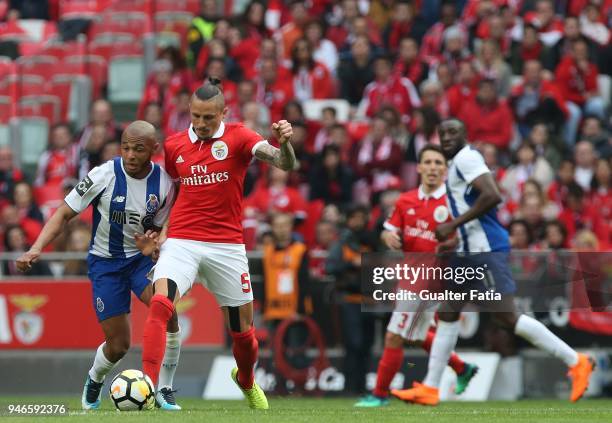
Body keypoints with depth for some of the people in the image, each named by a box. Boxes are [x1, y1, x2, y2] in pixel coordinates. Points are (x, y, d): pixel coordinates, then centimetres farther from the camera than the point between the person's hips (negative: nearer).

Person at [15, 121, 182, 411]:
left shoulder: (164, 183, -10)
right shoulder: (104, 175, -19)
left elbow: (157, 228, 6)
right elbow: (64, 214, -12)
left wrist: (152, 243, -19)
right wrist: (37, 248, -25)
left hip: (140, 257, 2)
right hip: (104, 263, -2)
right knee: (118, 345, -3)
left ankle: (164, 389, -9)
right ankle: (94, 381, 34)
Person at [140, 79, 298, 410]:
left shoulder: (238, 138, -4)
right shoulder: (174, 145, 5)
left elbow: (285, 163, -19)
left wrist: (284, 143, -41)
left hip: (227, 245, -1)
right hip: (181, 242, 1)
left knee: (242, 331, 9)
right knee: (160, 305, -26)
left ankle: (246, 380, 41)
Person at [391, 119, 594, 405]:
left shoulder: (466, 158, -11)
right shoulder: (459, 163, 19)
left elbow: (492, 196, -24)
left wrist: (453, 224, -20)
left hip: (486, 249, -11)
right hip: (470, 251, 11)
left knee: (507, 316, -11)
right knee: (447, 314, 9)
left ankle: (575, 362, -5)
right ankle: (430, 388, 11)